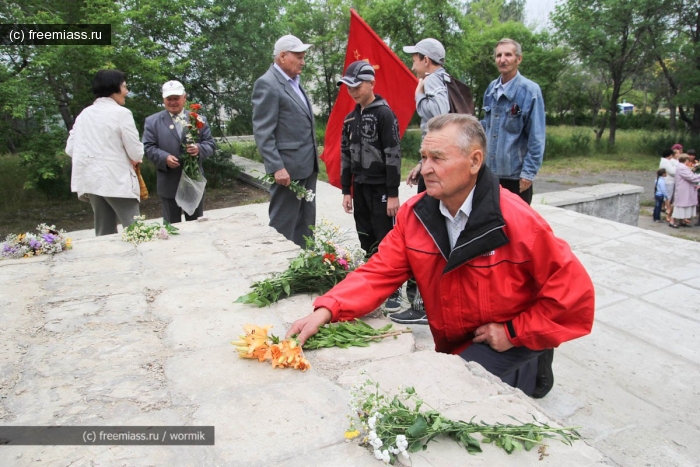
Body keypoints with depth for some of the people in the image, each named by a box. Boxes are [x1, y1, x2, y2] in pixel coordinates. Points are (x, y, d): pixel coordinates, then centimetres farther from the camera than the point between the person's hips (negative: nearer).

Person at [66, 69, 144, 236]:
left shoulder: (83, 114, 11)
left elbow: (70, 149, 12)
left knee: (105, 234, 11)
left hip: (92, 180, 7)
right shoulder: (121, 113, -8)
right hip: (117, 180, -7)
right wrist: (135, 159, 12)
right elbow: (136, 152, -9)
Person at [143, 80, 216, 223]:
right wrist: (165, 158, -22)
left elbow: (210, 144, 3)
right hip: (169, 184, -1)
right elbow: (148, 147, -2)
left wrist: (199, 148, -20)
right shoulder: (152, 121, 4)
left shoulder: (199, 119, 8)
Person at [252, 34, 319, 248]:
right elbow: (263, 132, -16)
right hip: (288, 168, -9)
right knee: (283, 226, -1)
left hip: (307, 167, 9)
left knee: (306, 225, 14)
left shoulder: (295, 82, 17)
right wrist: (277, 167, -22)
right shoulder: (267, 84, -10)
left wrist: (313, 161, 17)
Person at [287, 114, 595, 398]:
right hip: (452, 346, 6)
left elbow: (574, 291, -17)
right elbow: (380, 273, -13)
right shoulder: (414, 213, -10)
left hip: (509, 342, -5)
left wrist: (513, 332, -16)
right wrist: (326, 310, -27)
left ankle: (523, 374, 5)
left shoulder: (517, 222, -23)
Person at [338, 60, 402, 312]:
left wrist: (393, 193, -17)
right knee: (366, 240, 12)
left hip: (381, 188, -6)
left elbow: (393, 155, -14)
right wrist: (346, 191, 10)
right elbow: (346, 155, 14)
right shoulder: (350, 118, 12)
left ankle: (393, 290, 8)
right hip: (360, 187, 7)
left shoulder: (384, 114, -9)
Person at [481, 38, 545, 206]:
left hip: (516, 174, -5)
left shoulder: (530, 90, -11)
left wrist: (529, 172, -16)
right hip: (490, 170, 6)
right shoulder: (491, 88, 6)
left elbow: (536, 138, -13)